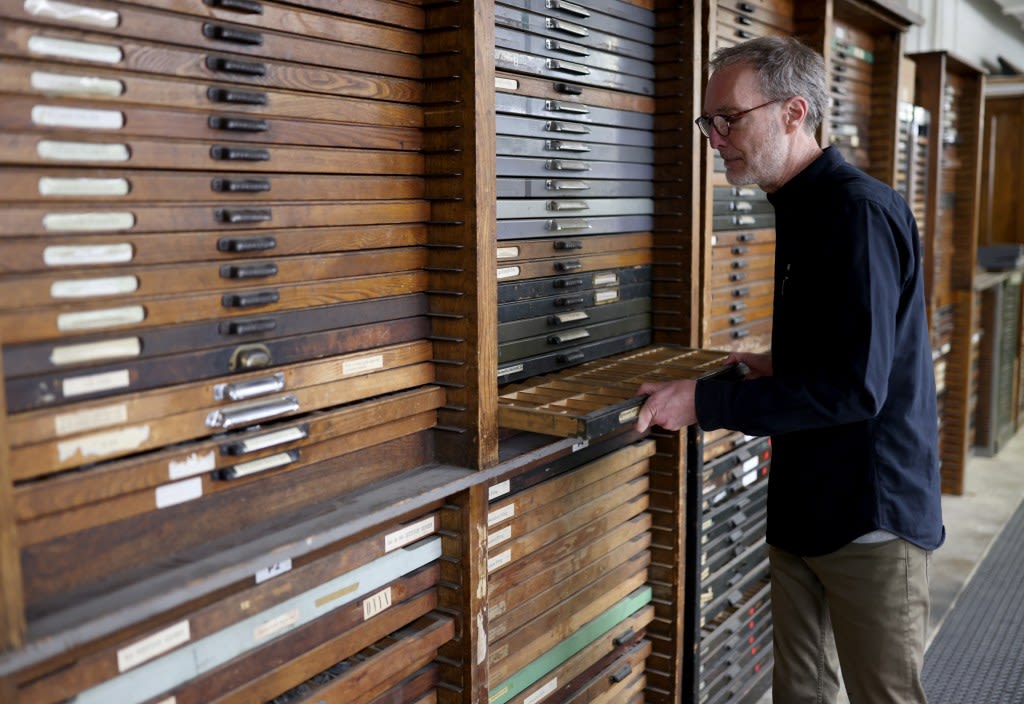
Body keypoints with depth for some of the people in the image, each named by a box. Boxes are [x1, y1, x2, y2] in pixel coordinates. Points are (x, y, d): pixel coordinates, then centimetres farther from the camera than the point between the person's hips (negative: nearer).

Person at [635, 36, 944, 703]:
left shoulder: (861, 211, -20)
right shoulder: (802, 210, 10)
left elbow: (854, 390, -26)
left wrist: (705, 402, -23)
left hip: (870, 521, -8)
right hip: (804, 508, 9)